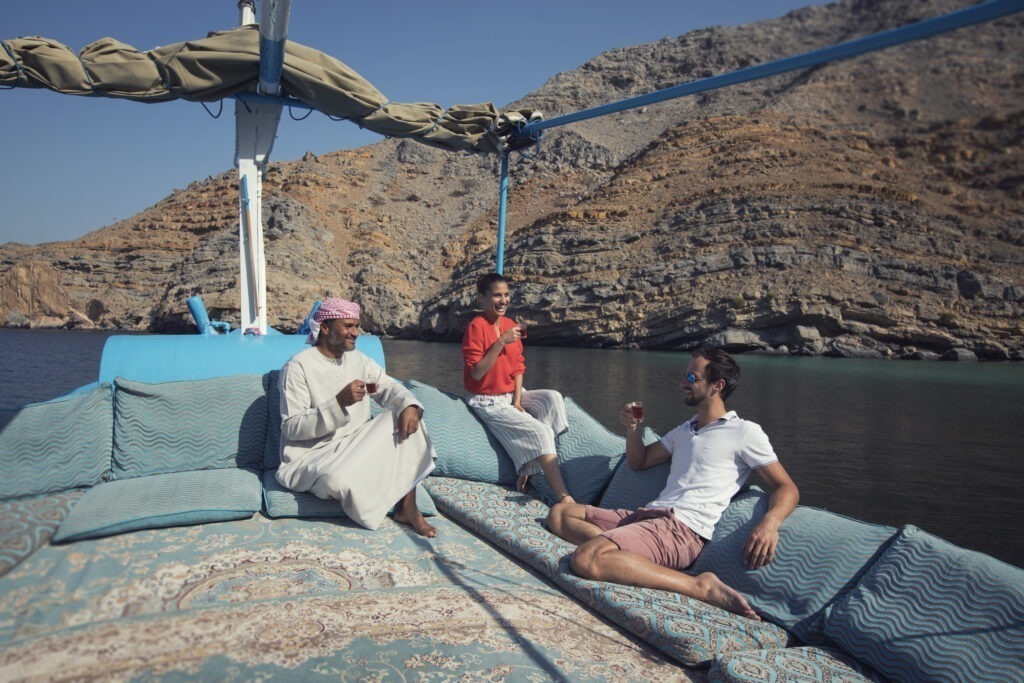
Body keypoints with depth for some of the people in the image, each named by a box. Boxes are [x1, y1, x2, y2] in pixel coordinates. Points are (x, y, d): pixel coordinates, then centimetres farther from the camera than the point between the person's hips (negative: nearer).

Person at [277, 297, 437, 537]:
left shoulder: (358, 359, 8)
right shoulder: (298, 366, -14)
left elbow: (389, 387, 3)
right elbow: (291, 427, -19)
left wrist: (410, 406, -21)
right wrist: (340, 402, -30)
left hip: (357, 444, 7)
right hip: (314, 454, -6)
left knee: (407, 419, -12)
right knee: (340, 480, -39)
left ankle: (408, 507, -12)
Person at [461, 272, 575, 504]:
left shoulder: (510, 325, 6)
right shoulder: (476, 327, -15)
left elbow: (518, 367, 8)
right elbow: (476, 373, -20)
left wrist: (518, 400, -6)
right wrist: (501, 342, -26)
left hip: (512, 395, 7)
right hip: (488, 402, -7)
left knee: (553, 398, -18)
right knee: (539, 432, -22)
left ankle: (529, 468, -15)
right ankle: (563, 498, -22)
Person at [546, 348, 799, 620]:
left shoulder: (744, 432, 2)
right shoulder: (684, 430, 27)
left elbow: (786, 488, -3)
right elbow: (639, 462, 32)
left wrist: (769, 523, -25)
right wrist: (633, 428, 11)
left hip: (684, 528, -9)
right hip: (648, 515, 9)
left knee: (586, 560, -31)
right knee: (560, 513, 3)